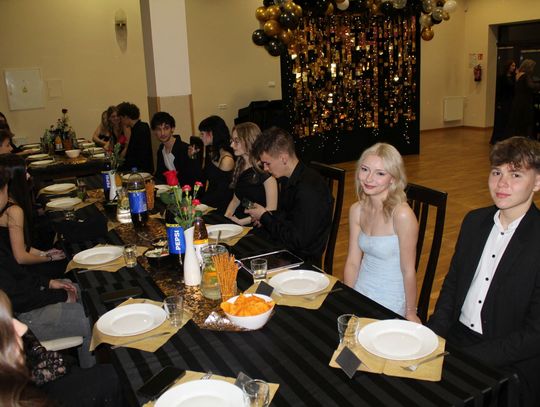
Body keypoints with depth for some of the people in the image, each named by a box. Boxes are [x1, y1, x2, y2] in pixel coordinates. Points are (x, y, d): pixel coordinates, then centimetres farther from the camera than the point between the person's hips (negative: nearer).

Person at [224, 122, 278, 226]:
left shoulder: (265, 168, -9)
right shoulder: (240, 167, 15)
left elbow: (271, 209, -14)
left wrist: (241, 221, -17)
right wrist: (226, 217, 1)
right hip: (237, 221, 7)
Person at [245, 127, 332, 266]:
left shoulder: (309, 189, -25)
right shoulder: (287, 179, 5)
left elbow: (296, 242, -23)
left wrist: (265, 217, -12)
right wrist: (266, 217, 1)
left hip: (303, 261, -8)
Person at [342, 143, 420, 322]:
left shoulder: (402, 215, -21)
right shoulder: (356, 210, -1)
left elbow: (408, 271, -14)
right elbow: (352, 262, 3)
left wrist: (410, 313, -7)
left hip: (390, 307, -5)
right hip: (360, 295, 5)